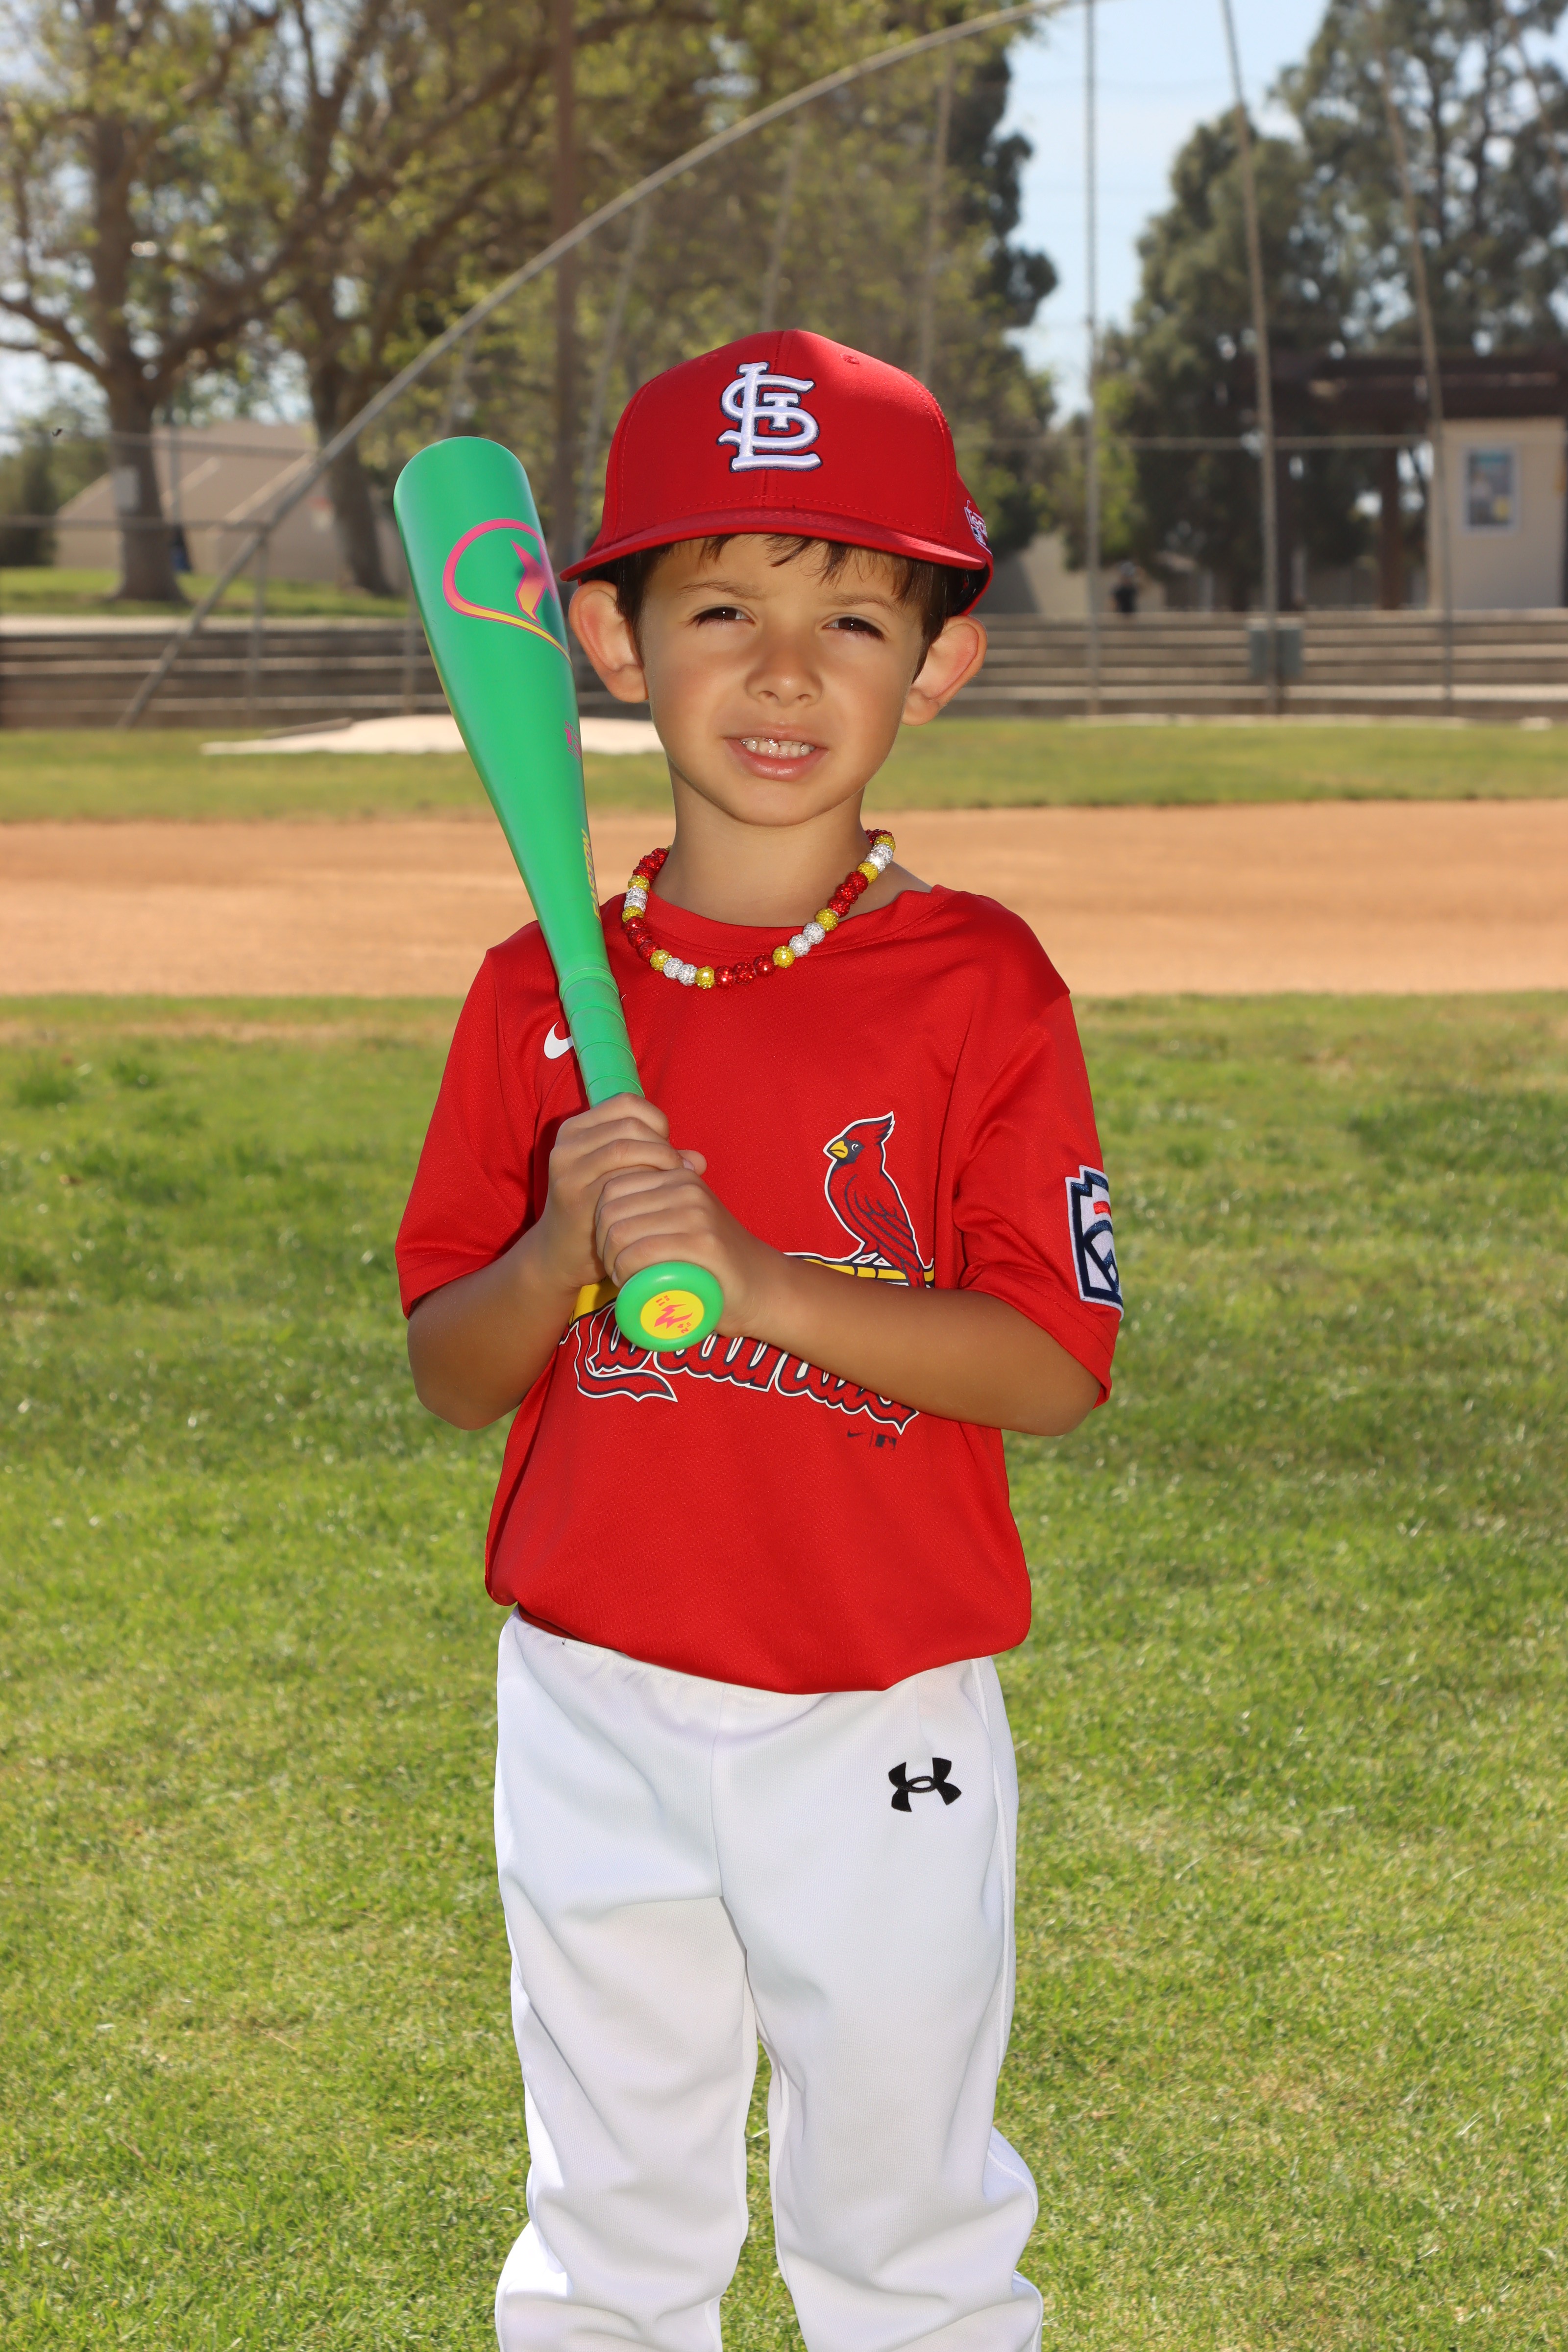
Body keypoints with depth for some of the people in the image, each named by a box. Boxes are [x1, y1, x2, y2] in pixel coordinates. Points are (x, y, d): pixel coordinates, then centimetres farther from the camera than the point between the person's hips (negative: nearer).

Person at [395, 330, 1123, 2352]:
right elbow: (448, 1371, 3)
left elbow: (1055, 1367, -12)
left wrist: (757, 1279, -23)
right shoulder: (542, 991, 0)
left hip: (882, 1728, -2)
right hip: (594, 1713, 3)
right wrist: (564, 1254, -18)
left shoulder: (978, 985, -8)